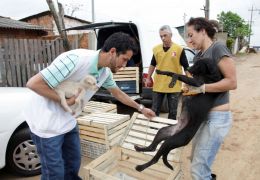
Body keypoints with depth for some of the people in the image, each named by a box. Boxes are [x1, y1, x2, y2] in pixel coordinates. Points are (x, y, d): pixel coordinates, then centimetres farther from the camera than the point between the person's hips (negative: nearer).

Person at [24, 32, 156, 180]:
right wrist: (64, 101, -21)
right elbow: (33, 83, -28)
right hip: (47, 123, -7)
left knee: (73, 164, 18)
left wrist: (141, 108, 20)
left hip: (68, 121, 7)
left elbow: (118, 93, 14)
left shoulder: (105, 72, -4)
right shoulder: (76, 59, -30)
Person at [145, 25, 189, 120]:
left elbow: (186, 67, -3)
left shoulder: (179, 49, -7)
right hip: (158, 85, 3)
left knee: (173, 112, 11)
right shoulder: (156, 49, 3)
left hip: (174, 86, -2)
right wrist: (148, 78, 11)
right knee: (154, 110, 11)